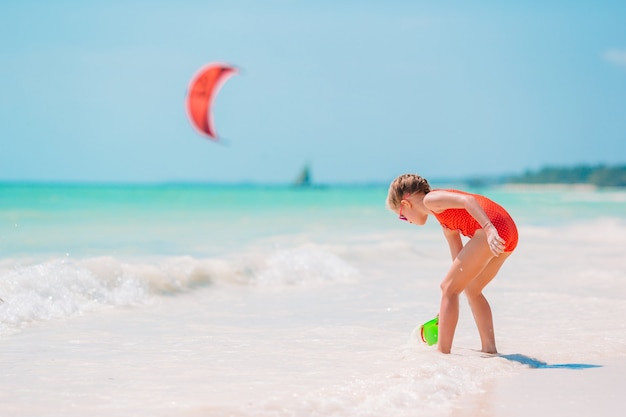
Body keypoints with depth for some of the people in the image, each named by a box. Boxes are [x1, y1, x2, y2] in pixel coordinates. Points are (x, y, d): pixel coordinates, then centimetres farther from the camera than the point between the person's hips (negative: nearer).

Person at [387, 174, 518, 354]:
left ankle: (442, 353, -1)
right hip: (510, 231, 10)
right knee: (472, 289, 26)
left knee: (448, 287, 0)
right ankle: (489, 349, 25)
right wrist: (447, 309, 39)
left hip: (493, 232, -10)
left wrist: (489, 229, -27)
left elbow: (468, 200, -13)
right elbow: (460, 263, 34)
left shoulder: (431, 199, 5)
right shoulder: (446, 221, 31)